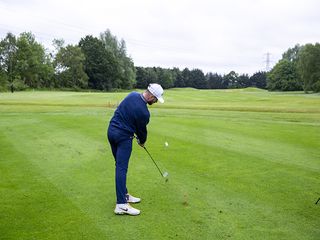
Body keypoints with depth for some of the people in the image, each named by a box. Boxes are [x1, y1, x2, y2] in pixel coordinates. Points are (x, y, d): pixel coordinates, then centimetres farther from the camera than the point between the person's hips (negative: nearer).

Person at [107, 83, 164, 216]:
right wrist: (142, 141, 18)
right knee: (122, 168, -10)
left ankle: (124, 195, 24)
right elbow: (142, 130, -4)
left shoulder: (133, 95, 1)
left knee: (120, 166, 15)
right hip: (123, 136, -9)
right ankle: (121, 205, -11)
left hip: (111, 131, 9)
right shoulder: (144, 112, -21)